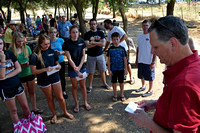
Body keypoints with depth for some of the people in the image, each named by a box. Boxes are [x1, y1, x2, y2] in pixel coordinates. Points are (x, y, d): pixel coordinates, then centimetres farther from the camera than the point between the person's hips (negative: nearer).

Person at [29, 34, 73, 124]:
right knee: (50, 99, 13)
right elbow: (33, 71, -14)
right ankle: (54, 115, 34)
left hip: (55, 78, 3)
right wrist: (45, 69, -27)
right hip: (44, 81, -3)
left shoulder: (51, 51, 0)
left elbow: (56, 63, 13)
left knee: (60, 98, 10)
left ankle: (65, 112, 32)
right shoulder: (34, 55, -13)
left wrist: (58, 66, -11)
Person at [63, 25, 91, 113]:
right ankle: (76, 104, 25)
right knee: (74, 86, 10)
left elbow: (83, 55, 1)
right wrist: (76, 70, -18)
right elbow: (69, 59, -13)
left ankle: (85, 102, 28)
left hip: (82, 67, 2)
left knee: (83, 85, 12)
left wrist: (79, 67, -11)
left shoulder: (81, 41, -1)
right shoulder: (67, 43, -10)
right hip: (72, 69, -2)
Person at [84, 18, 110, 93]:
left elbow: (103, 44, -9)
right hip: (91, 56, -2)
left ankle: (105, 83, 29)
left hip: (100, 55, 2)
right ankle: (90, 86, 19)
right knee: (91, 73, 5)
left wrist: (93, 42, -15)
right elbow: (88, 46, -15)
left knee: (102, 71, 12)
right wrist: (98, 43, -13)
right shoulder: (87, 34, -3)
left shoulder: (100, 33, 3)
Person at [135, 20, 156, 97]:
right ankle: (143, 86, 40)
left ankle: (150, 90, 21)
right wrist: (136, 59, 14)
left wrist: (153, 62, -15)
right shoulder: (140, 36, 7)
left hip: (149, 61, -6)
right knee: (141, 75, 18)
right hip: (140, 61, 6)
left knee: (150, 77, 6)